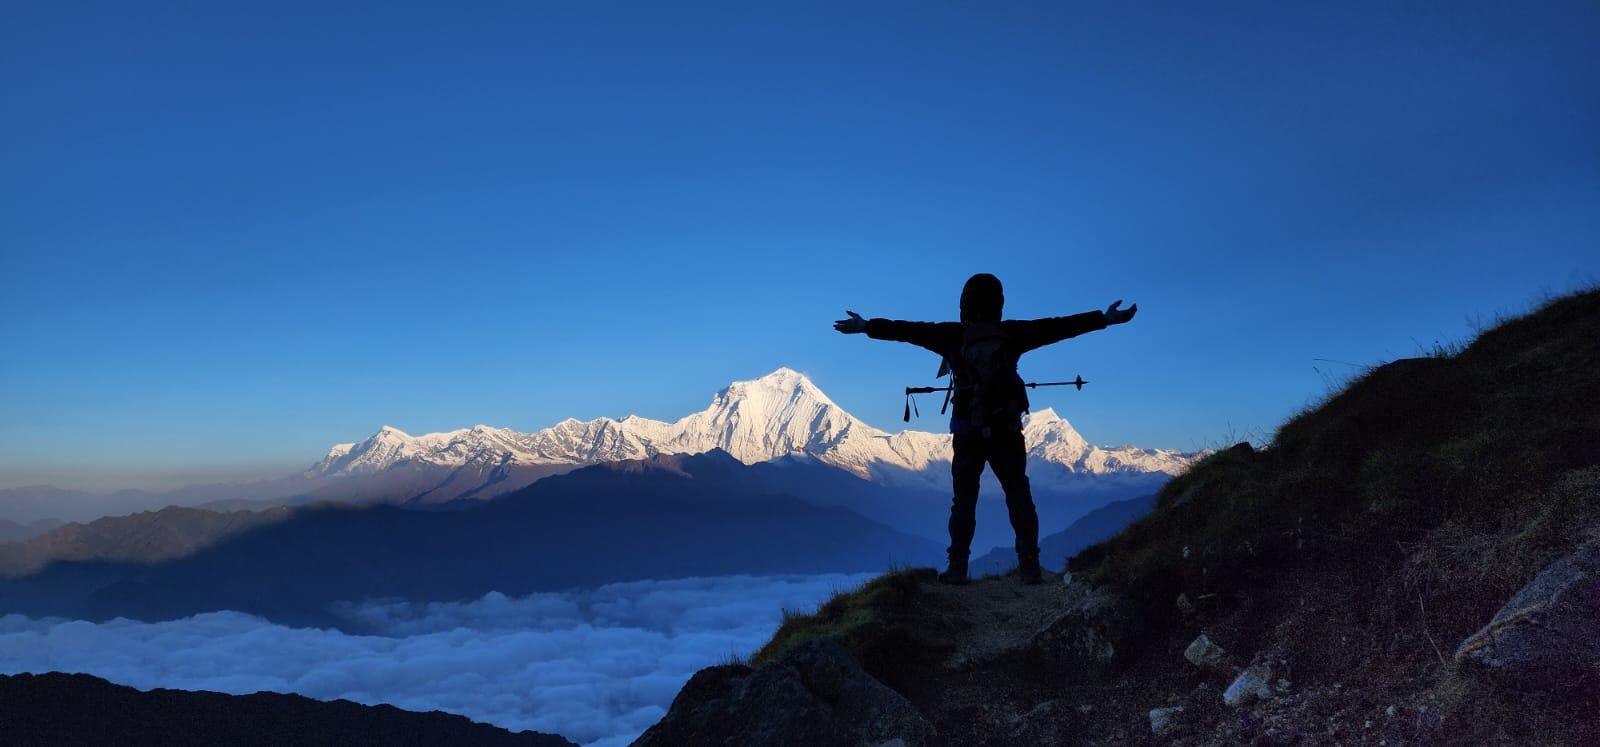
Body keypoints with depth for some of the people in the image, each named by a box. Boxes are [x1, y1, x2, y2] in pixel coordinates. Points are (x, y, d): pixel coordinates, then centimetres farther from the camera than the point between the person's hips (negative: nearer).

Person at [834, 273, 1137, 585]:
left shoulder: (953, 336, -5)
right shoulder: (1012, 333, -2)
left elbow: (910, 330, -4)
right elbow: (1056, 327, 1)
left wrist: (868, 327, 4)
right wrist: (1104, 319, 9)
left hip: (968, 433, -1)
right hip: (1008, 430, 1)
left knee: (964, 501, 6)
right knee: (1019, 497, 7)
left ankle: (957, 568, 3)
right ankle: (1030, 566, 3)